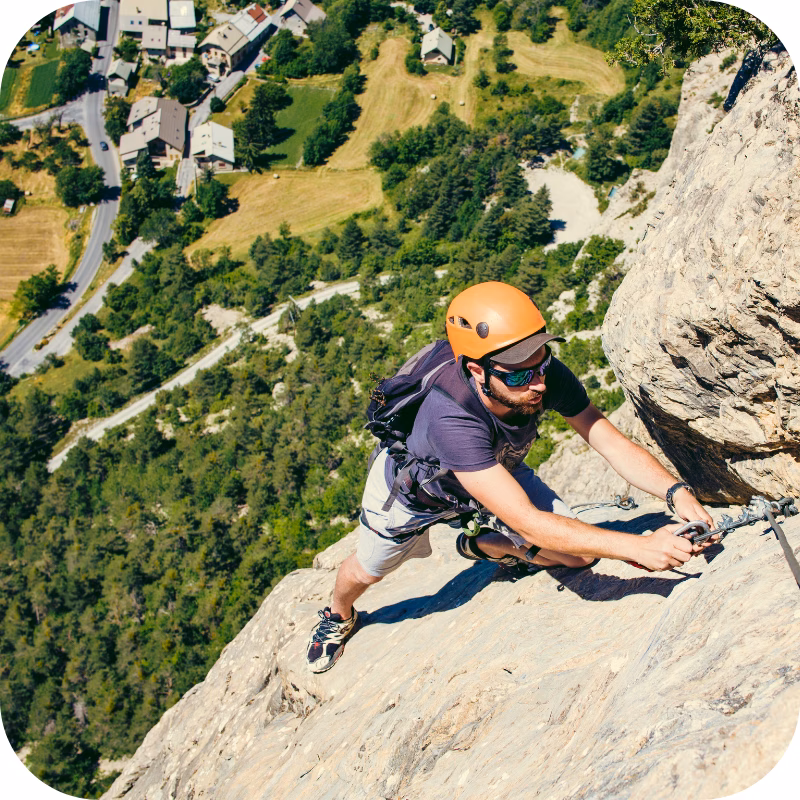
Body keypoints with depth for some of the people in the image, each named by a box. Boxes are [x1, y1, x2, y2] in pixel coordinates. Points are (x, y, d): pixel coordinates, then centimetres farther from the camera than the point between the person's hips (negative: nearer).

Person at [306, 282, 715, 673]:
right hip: (414, 483, -4)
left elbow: (615, 444, -28)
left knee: (579, 553, -6)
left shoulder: (548, 377, -34)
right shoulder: (450, 417, -49)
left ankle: (482, 544, 23)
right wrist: (638, 546, -56)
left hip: (498, 471, 4)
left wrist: (676, 491, -46)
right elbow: (530, 523, -51)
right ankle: (339, 616, 58)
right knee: (366, 572, 19)